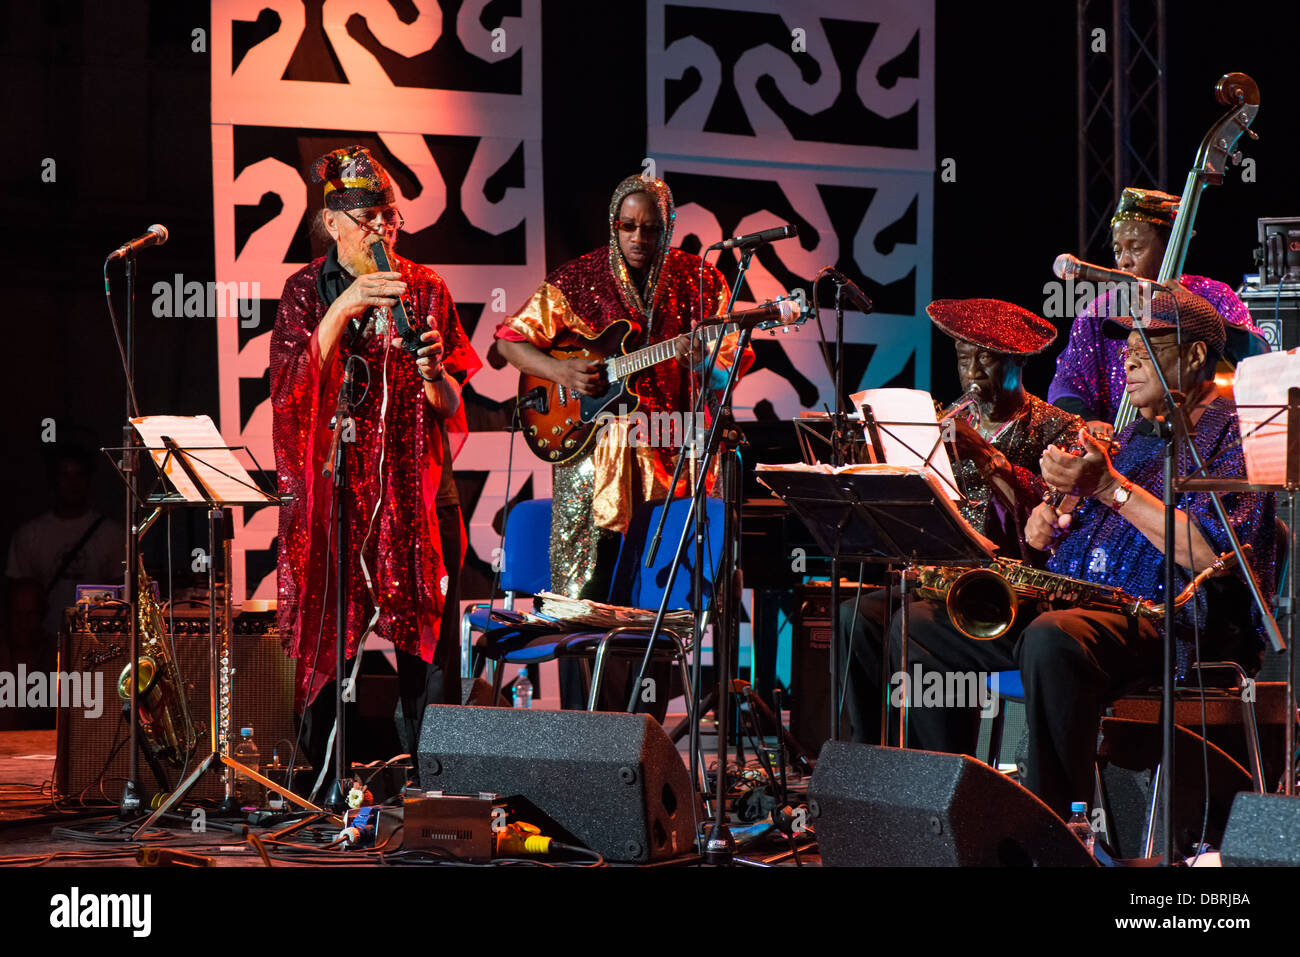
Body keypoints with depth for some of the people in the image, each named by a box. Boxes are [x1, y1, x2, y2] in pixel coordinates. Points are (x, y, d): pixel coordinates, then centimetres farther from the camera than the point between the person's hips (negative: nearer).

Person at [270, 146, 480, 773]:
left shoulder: (424, 289, 8)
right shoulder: (307, 291, 5)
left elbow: (451, 407, 6)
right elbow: (293, 387, -10)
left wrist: (434, 373, -17)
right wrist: (343, 309, -18)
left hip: (415, 487, 1)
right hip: (332, 490, -1)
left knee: (428, 642, -3)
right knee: (326, 644, -2)